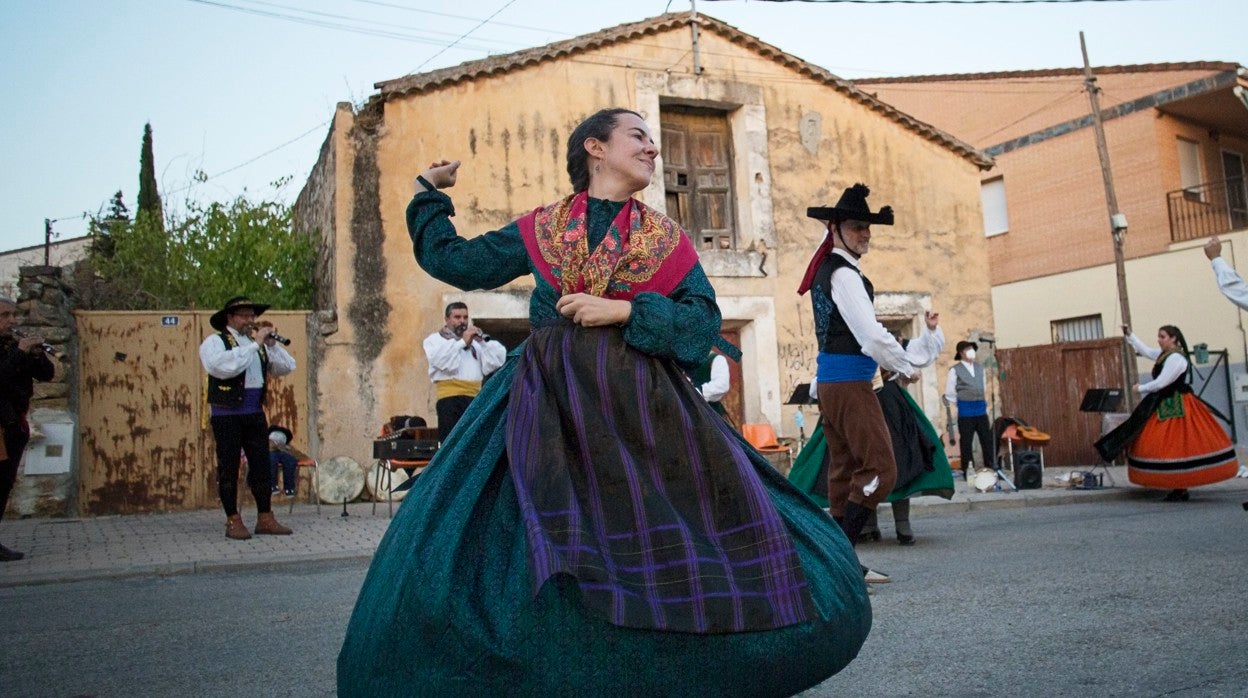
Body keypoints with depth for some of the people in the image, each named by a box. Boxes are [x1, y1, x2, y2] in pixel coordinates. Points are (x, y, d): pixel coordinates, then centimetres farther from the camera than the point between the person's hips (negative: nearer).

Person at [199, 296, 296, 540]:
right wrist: (254, 344, -21)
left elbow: (287, 367, 8)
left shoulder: (259, 344, 15)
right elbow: (223, 366, -24)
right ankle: (233, 522, 7)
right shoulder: (214, 342, -3)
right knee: (229, 468, 1)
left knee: (262, 465, 6)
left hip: (255, 414, 6)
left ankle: (265, 519, 13)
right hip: (227, 415, -5)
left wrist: (271, 344, -6)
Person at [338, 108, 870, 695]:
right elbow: (453, 261, 18)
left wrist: (623, 311, -10)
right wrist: (429, 193, 26)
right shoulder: (540, 229, 12)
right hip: (551, 406, 0)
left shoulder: (668, 238, 12)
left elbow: (704, 320, 0)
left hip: (643, 405, 1)